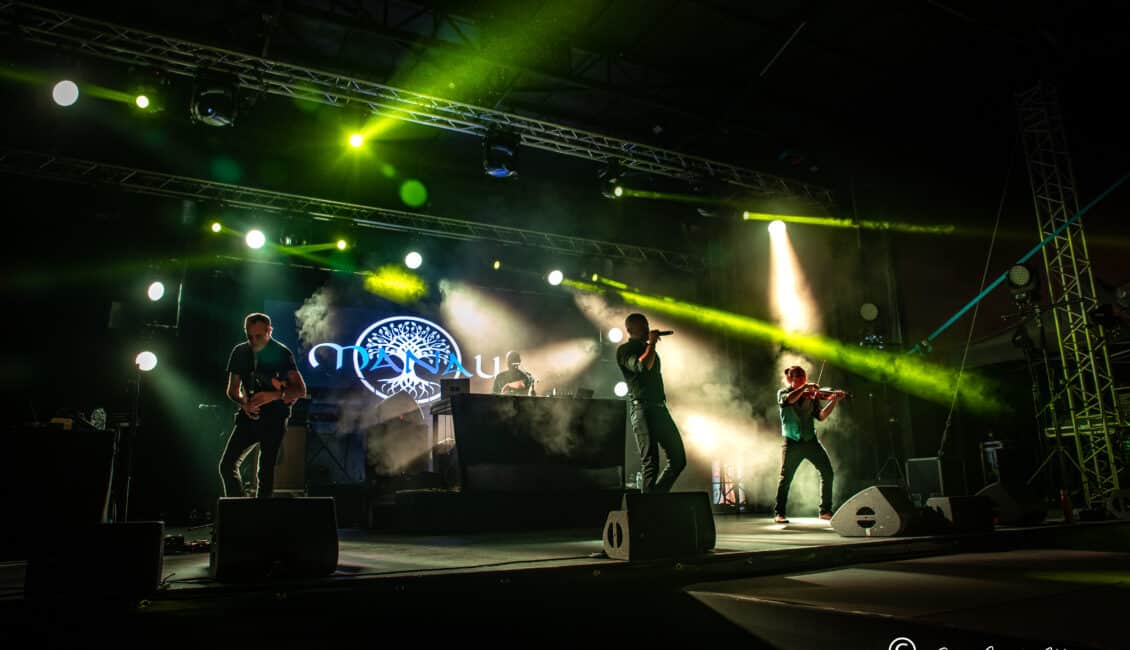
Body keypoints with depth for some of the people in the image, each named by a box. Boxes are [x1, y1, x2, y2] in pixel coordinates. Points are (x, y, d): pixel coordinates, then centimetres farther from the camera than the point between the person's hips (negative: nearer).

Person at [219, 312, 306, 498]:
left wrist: (274, 395, -28)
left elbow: (301, 389, -13)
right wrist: (243, 402, -10)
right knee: (227, 465, -3)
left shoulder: (281, 353, -8)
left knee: (266, 471, -5)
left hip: (274, 419, -4)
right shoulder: (240, 352, 6)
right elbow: (232, 389, 11)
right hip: (249, 416, 5)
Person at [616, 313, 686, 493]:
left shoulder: (648, 349, 24)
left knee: (678, 458, 7)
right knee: (650, 463, -10)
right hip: (643, 411, -8)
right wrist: (652, 343, -11)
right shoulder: (625, 350, -2)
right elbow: (642, 366, -21)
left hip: (660, 409, 8)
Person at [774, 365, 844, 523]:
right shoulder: (783, 393, 1)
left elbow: (821, 416, -3)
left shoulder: (811, 395, 7)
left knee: (827, 471, -5)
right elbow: (789, 400, -23)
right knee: (786, 477, -3)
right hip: (792, 442, -3)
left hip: (810, 440, 3)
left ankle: (825, 510, 6)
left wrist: (834, 401, -14)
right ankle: (779, 513, 8)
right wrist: (804, 387, -22)